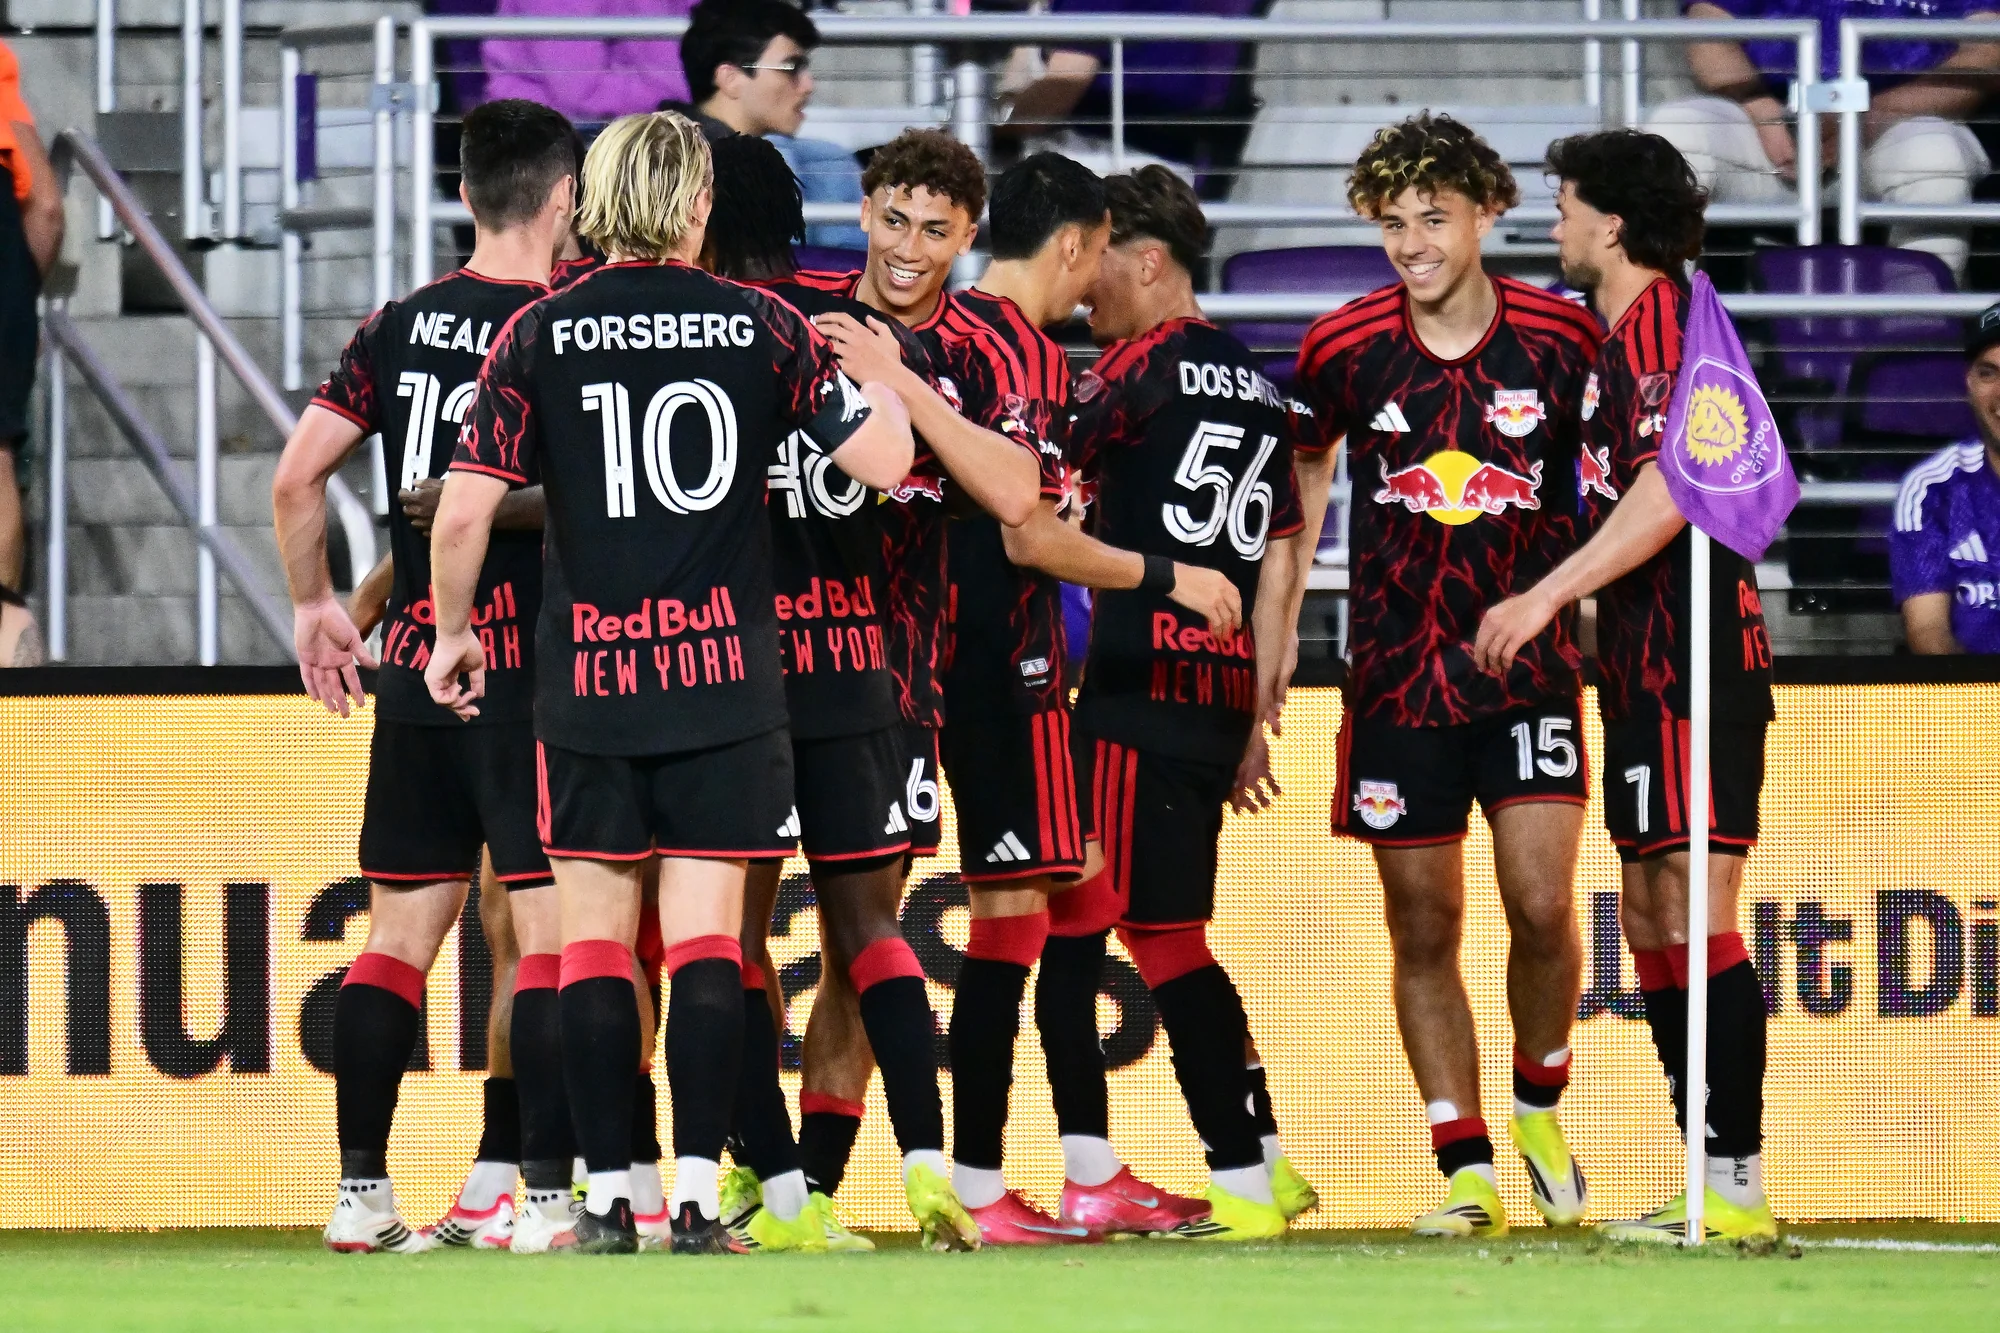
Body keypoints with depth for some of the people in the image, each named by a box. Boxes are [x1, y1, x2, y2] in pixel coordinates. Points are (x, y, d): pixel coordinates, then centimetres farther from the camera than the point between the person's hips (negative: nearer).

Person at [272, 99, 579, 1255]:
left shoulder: (401, 327, 7)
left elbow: (297, 477, 6)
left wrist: (316, 605, 17)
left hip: (412, 669, 6)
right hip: (529, 673, -6)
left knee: (401, 930, 10)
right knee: (553, 929, -3)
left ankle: (363, 1190, 8)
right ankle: (545, 1194, -7)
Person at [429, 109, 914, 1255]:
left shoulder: (542, 334, -1)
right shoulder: (762, 326, -1)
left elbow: (463, 513, -5)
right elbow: (884, 460, 0)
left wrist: (456, 632, 12)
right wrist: (879, 372, 20)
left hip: (589, 683, 0)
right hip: (726, 677, 0)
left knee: (596, 935, 6)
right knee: (707, 937, 0)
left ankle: (608, 1202, 4)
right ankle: (698, 1199, -5)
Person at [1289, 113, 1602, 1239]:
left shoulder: (1564, 338, -5)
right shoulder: (1345, 348, -2)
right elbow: (1299, 498, 11)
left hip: (1530, 667, -1)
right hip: (1396, 675, 1)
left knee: (1542, 908, -12)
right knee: (1425, 931, 2)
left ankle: (1539, 1105, 15)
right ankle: (1468, 1177, 9)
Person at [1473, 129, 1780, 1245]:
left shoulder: (1665, 320, -12)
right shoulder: (1622, 333, 18)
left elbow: (1670, 486, -22)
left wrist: (1546, 596, -21)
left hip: (1697, 659, -10)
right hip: (1645, 665, 10)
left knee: (1695, 915, -13)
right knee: (1650, 920, 10)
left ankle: (1740, 1188, -16)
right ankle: (1714, 1179, 13)